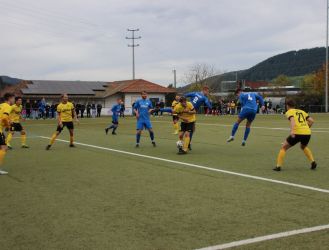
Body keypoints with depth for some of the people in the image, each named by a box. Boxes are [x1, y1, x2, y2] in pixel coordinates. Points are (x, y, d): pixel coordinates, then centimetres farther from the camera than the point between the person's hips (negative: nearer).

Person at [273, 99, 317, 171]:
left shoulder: (289, 112, 9)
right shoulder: (302, 111, 24)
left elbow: (292, 120, -13)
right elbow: (311, 121, 15)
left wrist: (292, 130, -26)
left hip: (297, 133, -5)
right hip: (307, 133, 5)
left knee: (283, 148, 13)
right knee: (304, 147, 35)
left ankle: (278, 166, 6)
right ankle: (313, 162, 21)